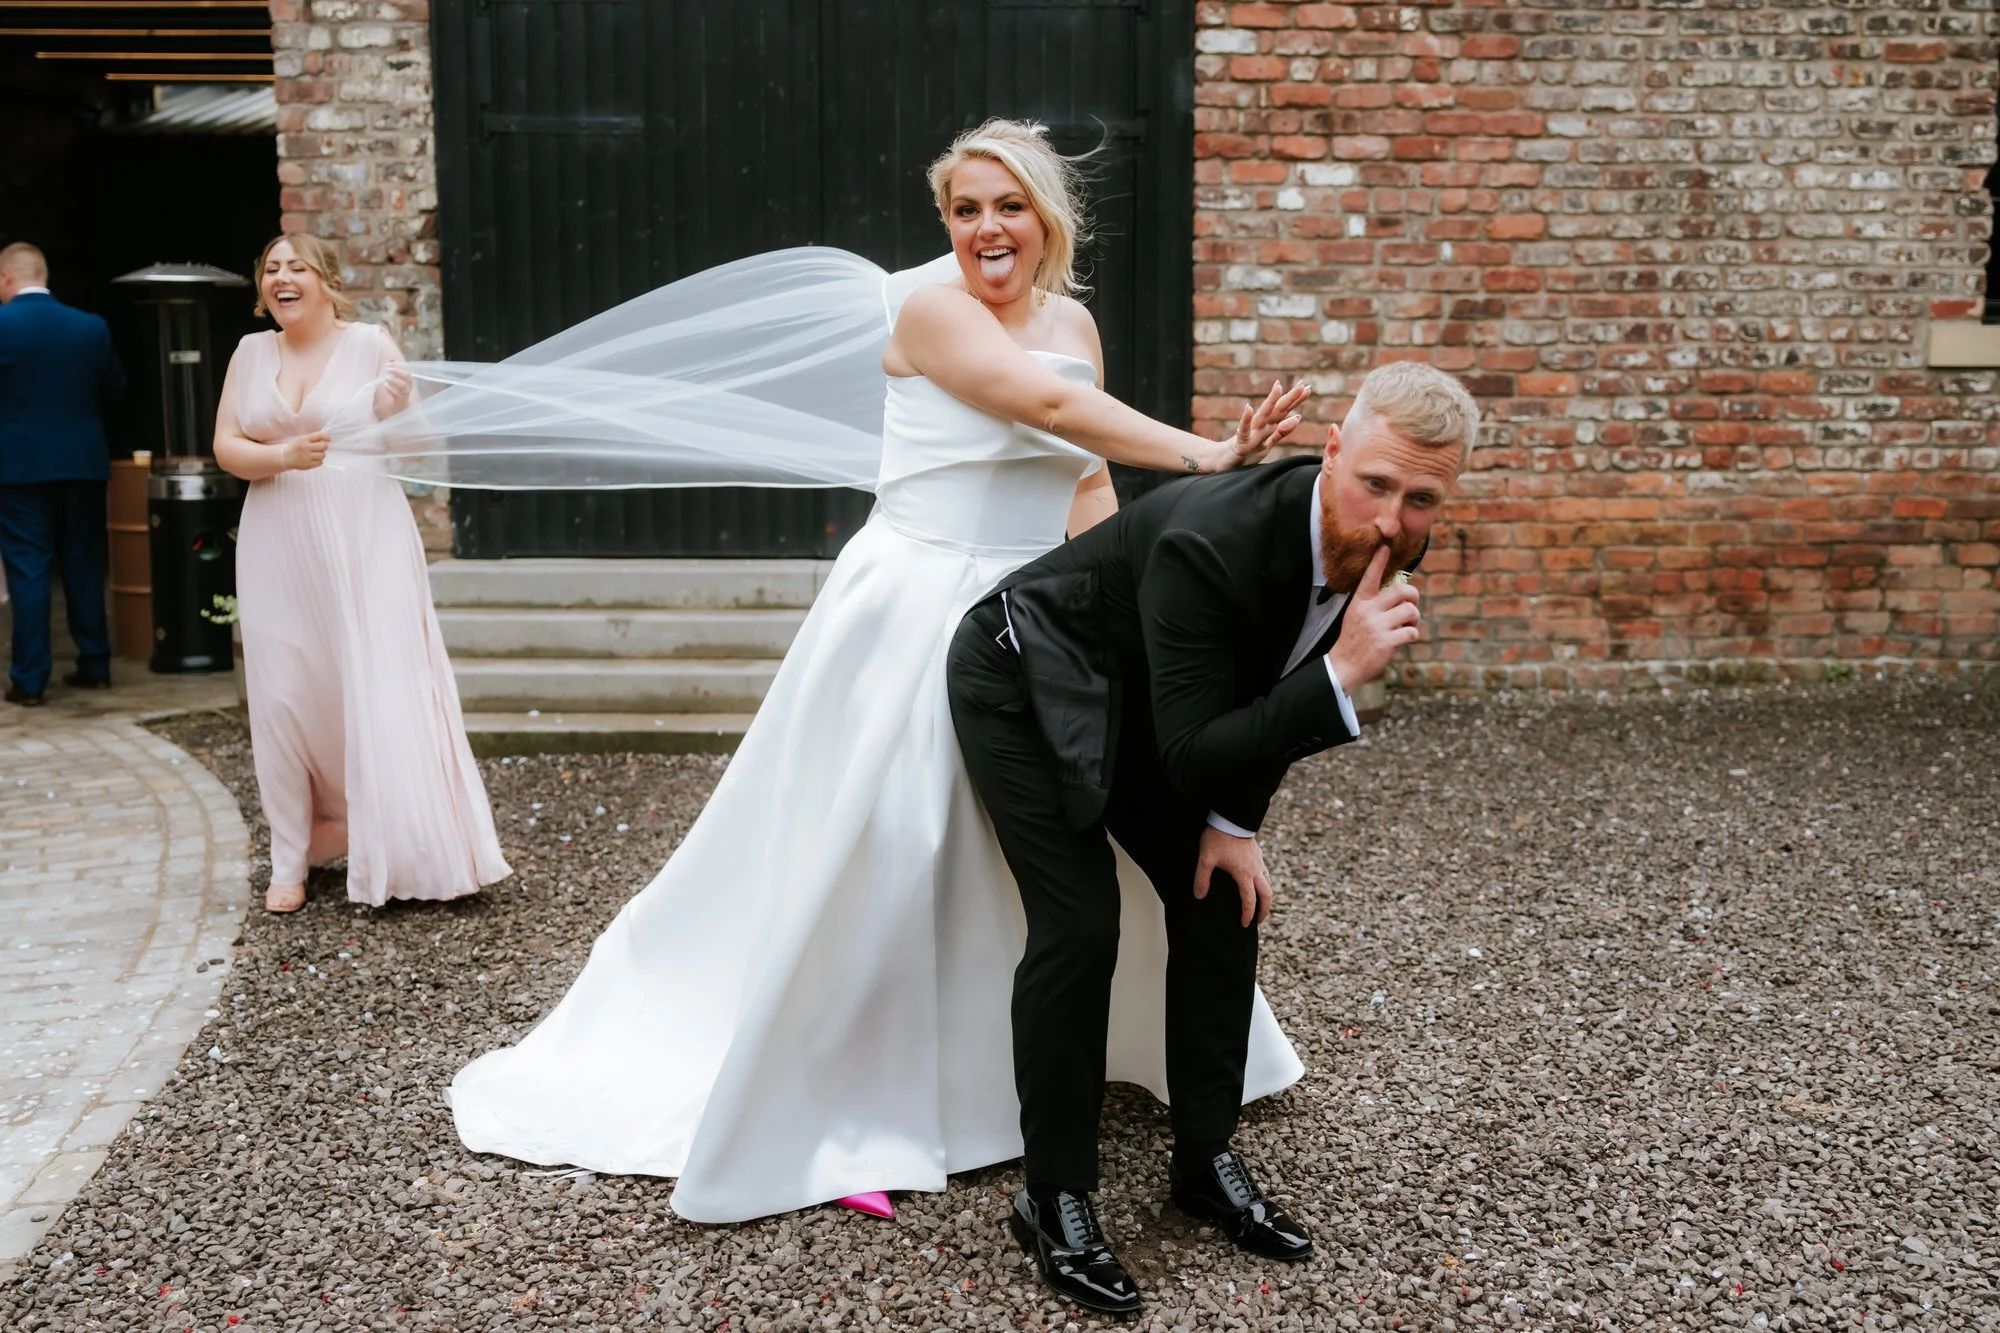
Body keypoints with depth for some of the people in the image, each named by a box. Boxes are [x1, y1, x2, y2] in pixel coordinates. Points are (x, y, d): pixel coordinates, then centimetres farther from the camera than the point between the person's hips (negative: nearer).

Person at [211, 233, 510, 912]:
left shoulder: (370, 343, 0)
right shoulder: (251, 353, 10)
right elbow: (226, 447, 5)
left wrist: (396, 409, -21)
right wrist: (282, 456, -14)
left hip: (362, 538, -3)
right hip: (280, 545, 3)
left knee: (378, 692, -4)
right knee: (285, 695, 4)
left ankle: (402, 855, 10)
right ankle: (290, 863, 14)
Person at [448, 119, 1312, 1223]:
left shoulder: (1074, 321, 10)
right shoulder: (933, 307, -12)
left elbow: (1086, 482, 13)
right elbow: (1050, 406, -23)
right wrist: (1201, 454, -20)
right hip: (917, 608, -7)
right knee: (874, 856, -3)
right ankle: (828, 1114, 12)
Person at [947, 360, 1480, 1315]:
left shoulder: (1369, 543, -14)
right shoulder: (1210, 545, -39)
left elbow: (1270, 696, 2)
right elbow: (1192, 757, -36)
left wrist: (1237, 825, -4)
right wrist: (1342, 675, -44)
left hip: (1137, 702, 8)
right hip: (1026, 686, -7)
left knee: (1224, 901, 4)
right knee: (1080, 925, -15)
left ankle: (1206, 1161, 20)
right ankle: (1053, 1199, 2)